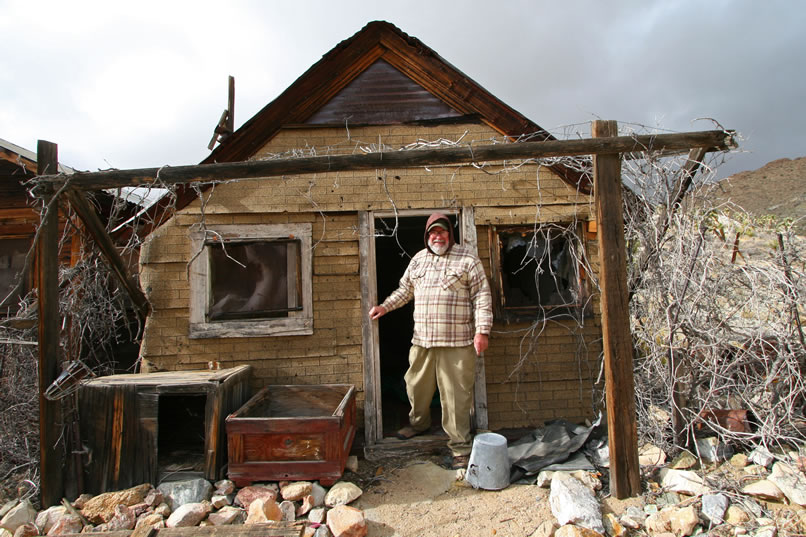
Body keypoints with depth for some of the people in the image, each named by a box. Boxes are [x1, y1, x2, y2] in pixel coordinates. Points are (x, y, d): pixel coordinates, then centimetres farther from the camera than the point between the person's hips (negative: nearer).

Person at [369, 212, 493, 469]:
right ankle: (418, 422, 45)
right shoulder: (418, 259, 14)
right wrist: (384, 307, 12)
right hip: (422, 340, 5)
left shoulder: (467, 259, -2)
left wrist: (482, 330, -12)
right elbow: (405, 289, 24)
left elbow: (482, 296, -5)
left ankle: (460, 447, 12)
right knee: (417, 385, 17)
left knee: (456, 395, -1)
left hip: (457, 342, -5)